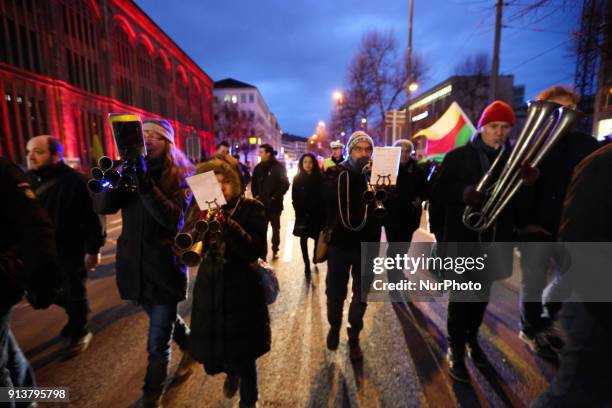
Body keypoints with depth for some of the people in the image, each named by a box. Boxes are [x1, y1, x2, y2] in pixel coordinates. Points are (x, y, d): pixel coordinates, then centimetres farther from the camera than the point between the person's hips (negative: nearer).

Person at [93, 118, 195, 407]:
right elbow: (103, 207, -8)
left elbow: (175, 219, -23)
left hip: (165, 267, -5)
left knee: (158, 345, 4)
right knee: (164, 321, 27)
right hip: (134, 265, 5)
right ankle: (189, 346, 55)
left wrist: (146, 184, -33)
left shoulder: (179, 175, -9)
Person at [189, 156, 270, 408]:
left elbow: (256, 251, -19)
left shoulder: (252, 209, -8)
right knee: (210, 354, 15)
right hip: (209, 290, 4)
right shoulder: (201, 209, 2)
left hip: (242, 293, -3)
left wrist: (226, 223, -29)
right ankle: (231, 371, 52)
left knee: (243, 356, 6)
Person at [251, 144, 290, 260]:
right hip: (261, 203, 4)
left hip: (274, 203, -3)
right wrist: (256, 195, 2)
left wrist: (275, 197, -14)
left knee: (275, 228, 10)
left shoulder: (279, 167, -6)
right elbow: (254, 183, 14)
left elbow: (285, 184, -10)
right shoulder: (258, 167, 7)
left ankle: (275, 250, 22)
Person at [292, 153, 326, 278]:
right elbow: (294, 198, 1)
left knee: (318, 238, 1)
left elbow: (324, 196, 0)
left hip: (317, 214, 0)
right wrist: (299, 212, -5)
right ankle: (307, 264, 10)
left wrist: (321, 211, -6)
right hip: (302, 215, 1)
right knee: (304, 239, 3)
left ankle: (315, 260, 22)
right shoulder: (297, 179, 1)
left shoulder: (320, 178, 0)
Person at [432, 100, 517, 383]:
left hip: (494, 239, 4)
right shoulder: (457, 156, -3)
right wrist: (464, 192, -25)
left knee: (482, 294, 19)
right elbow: (438, 193, -7)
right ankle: (456, 351, 22)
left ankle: (472, 338, 41)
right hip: (462, 238, -4)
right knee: (461, 296, 4)